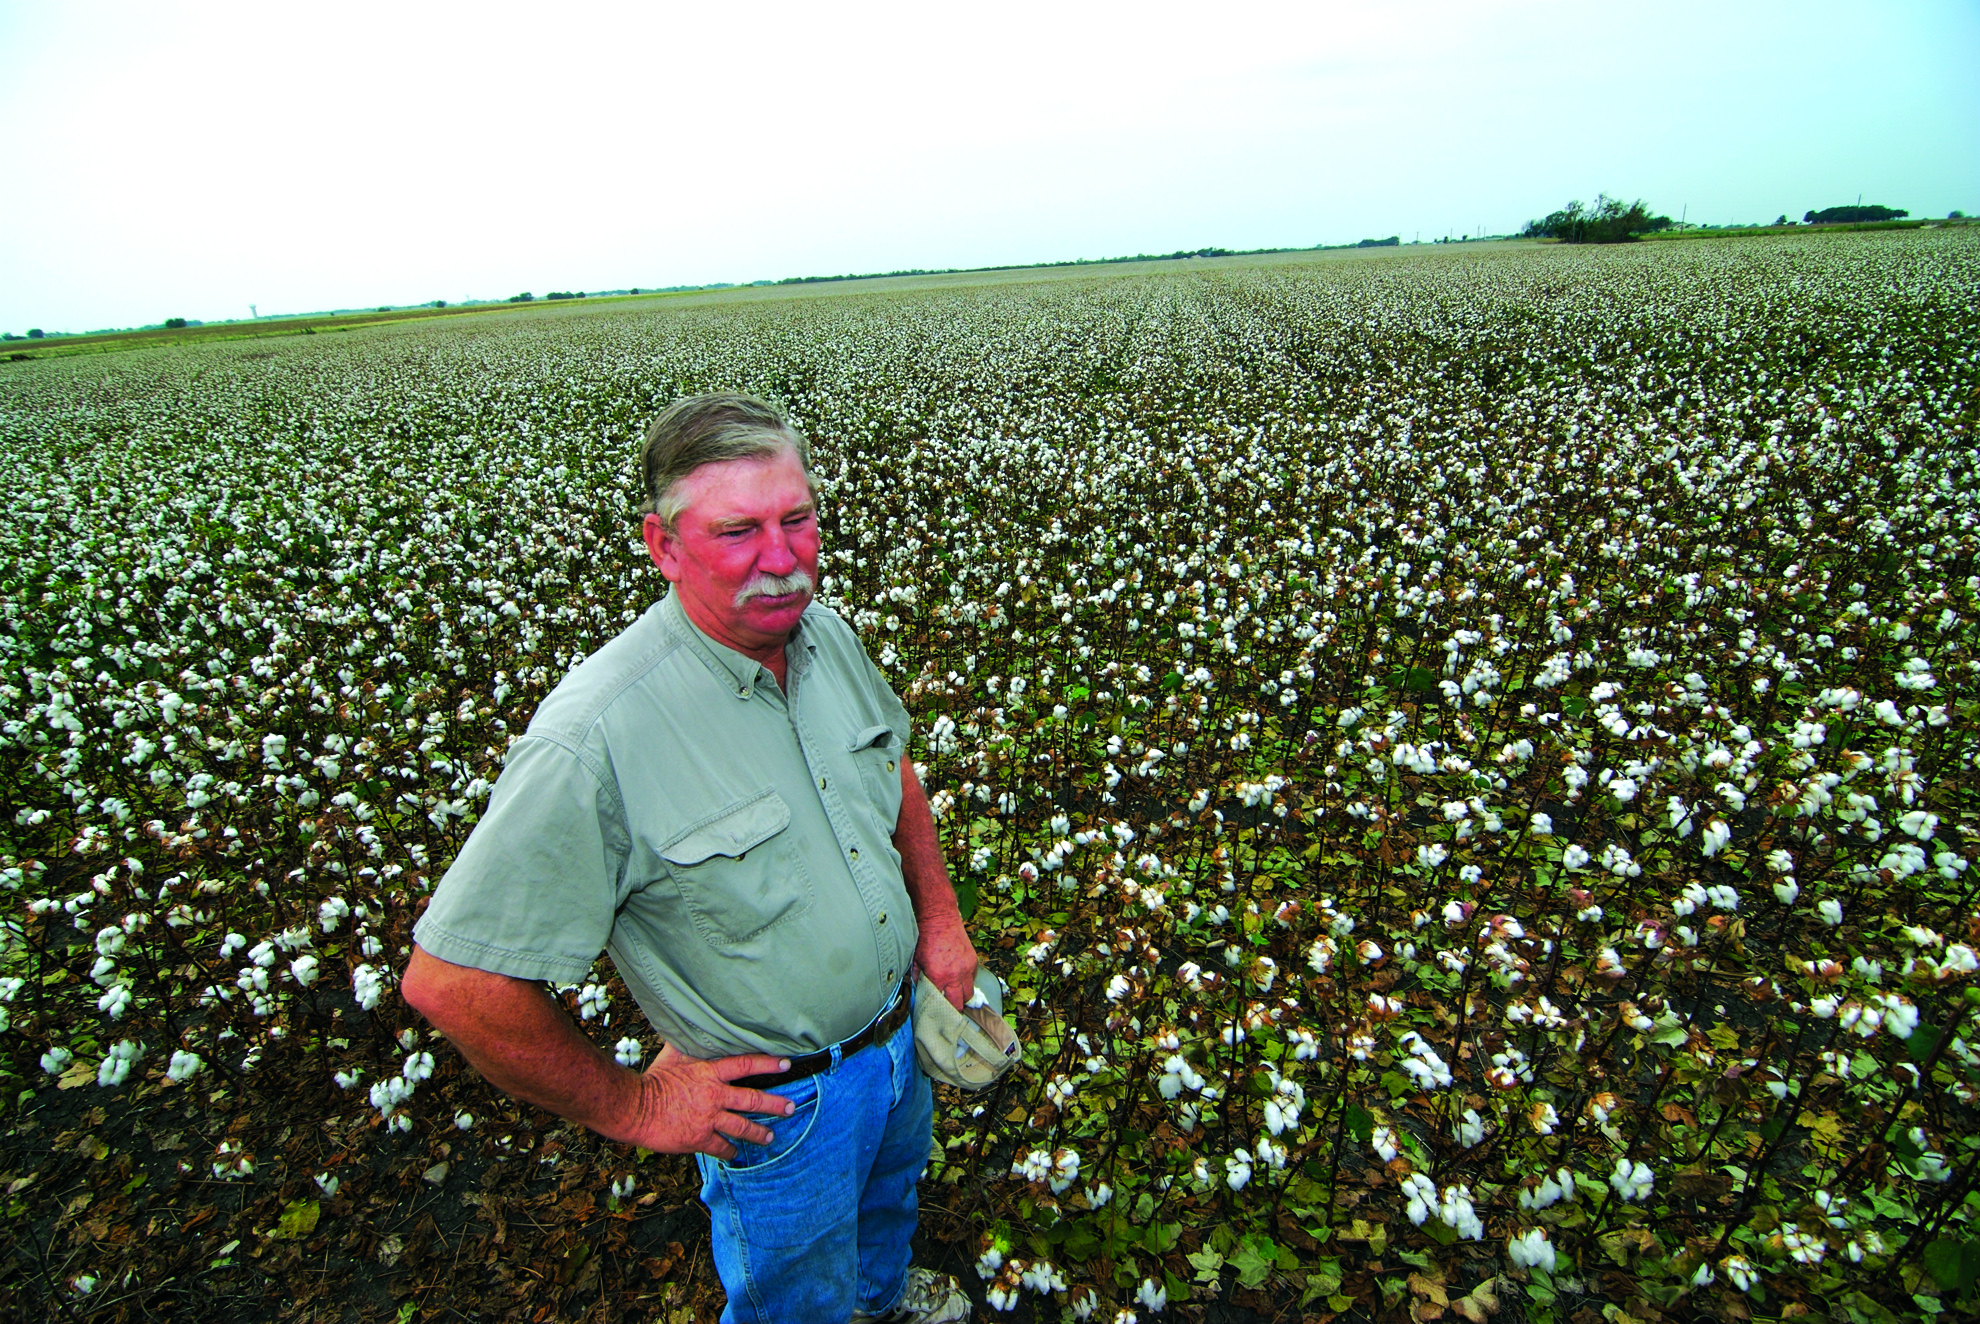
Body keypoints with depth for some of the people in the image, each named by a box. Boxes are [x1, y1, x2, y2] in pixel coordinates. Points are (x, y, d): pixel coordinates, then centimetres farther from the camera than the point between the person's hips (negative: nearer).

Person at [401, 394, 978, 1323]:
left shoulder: (826, 634, -13)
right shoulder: (594, 739, -35)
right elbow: (449, 980, -28)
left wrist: (939, 915, 3)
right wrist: (631, 1106, -17)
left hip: (899, 1028, 7)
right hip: (778, 1102, -6)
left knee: (890, 1190, 36)